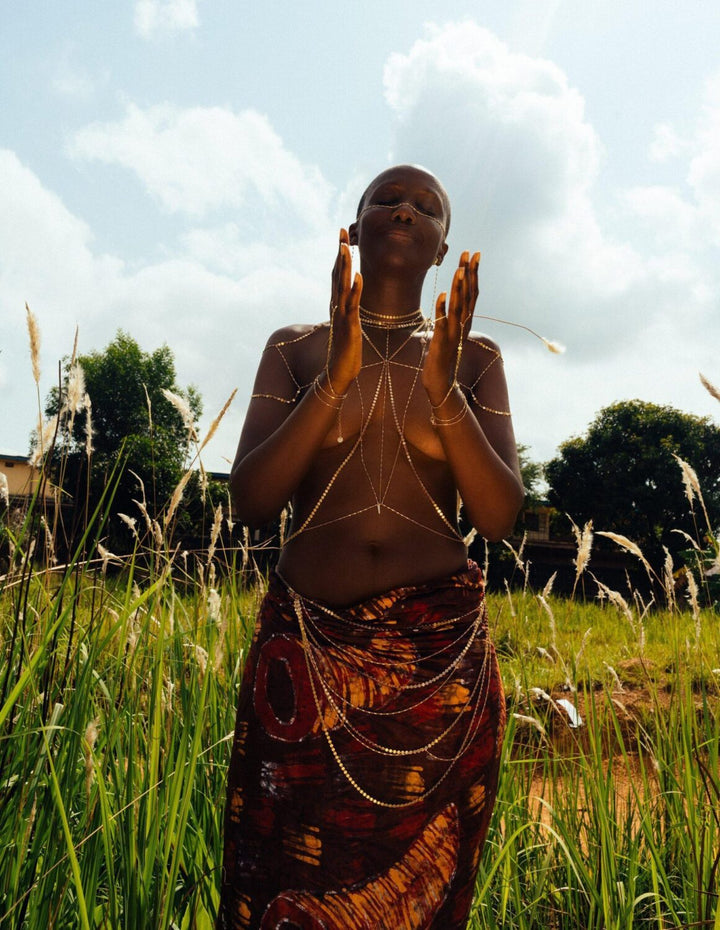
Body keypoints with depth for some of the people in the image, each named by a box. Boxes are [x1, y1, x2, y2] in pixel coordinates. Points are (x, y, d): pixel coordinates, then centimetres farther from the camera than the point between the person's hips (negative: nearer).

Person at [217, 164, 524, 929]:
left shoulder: (476, 360, 7)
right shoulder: (295, 350, 6)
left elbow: (499, 516, -4)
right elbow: (249, 501, -6)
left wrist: (441, 387, -18)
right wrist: (338, 372, -17)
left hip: (442, 658, 1)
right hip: (307, 652, 0)